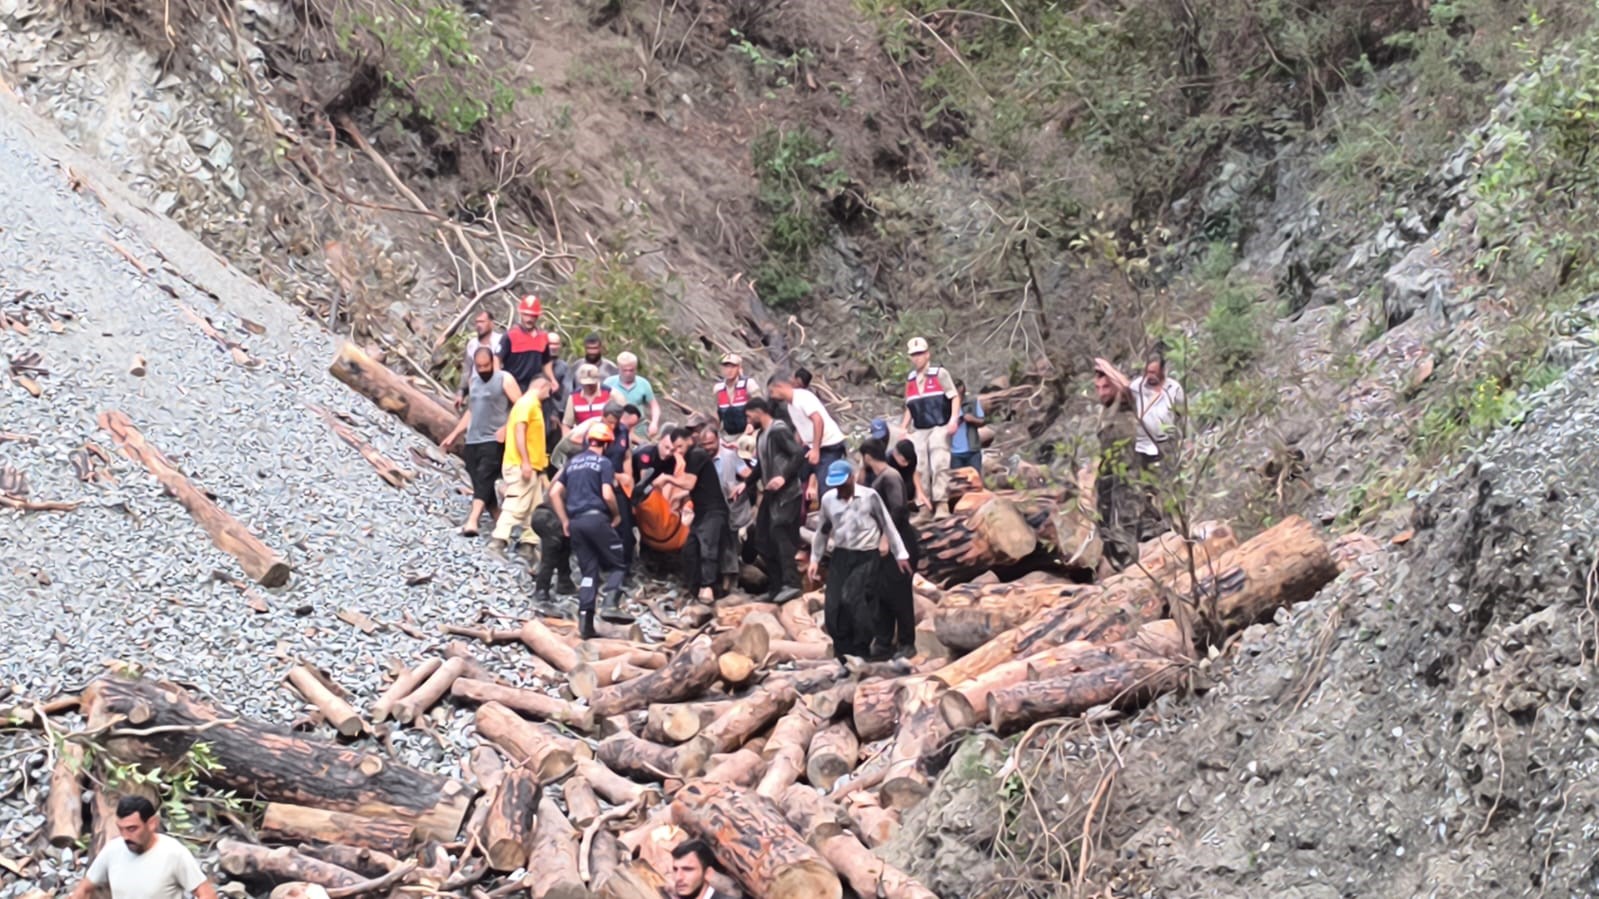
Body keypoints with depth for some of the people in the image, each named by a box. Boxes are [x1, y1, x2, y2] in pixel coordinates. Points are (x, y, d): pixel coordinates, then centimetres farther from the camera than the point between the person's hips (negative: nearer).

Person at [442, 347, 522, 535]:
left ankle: (472, 521, -28)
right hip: (472, 441, 7)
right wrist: (455, 434, 22)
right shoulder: (474, 381, 17)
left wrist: (506, 428, -18)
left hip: (494, 441, -7)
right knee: (480, 482, 4)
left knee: (484, 480, -17)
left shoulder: (504, 379, -3)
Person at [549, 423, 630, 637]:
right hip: (596, 518, -6)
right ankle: (610, 604, -17)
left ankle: (585, 621, -1)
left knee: (588, 570, 8)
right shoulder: (604, 463, 0)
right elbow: (607, 495, -12)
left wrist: (565, 521, 17)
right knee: (616, 564, 4)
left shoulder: (573, 462, 18)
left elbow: (554, 493, 14)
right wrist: (617, 515, 4)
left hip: (576, 522, 6)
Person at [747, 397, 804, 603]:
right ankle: (776, 586, 14)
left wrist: (784, 477, -26)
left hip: (787, 493, -10)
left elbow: (799, 454, -20)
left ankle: (791, 583, -24)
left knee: (779, 533, -20)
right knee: (764, 539, 9)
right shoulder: (761, 434, 16)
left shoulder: (779, 431, -12)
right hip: (771, 493, 10)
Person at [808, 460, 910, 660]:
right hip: (840, 556, 5)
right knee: (832, 608, -3)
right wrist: (815, 558, 18)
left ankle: (860, 652, -10)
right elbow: (822, 530, 17)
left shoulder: (869, 496, -8)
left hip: (866, 557, -5)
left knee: (853, 599, -23)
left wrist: (900, 554, 2)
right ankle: (843, 654, 11)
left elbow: (887, 525, 0)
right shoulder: (828, 499, 3)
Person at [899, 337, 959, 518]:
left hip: (938, 428, -5)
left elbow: (954, 397, -4)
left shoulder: (940, 374, -1)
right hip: (919, 431, 5)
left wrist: (953, 420, -16)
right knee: (920, 469, 3)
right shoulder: (910, 380, 14)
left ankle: (941, 504, -14)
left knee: (940, 465, -15)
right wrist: (903, 428, 12)